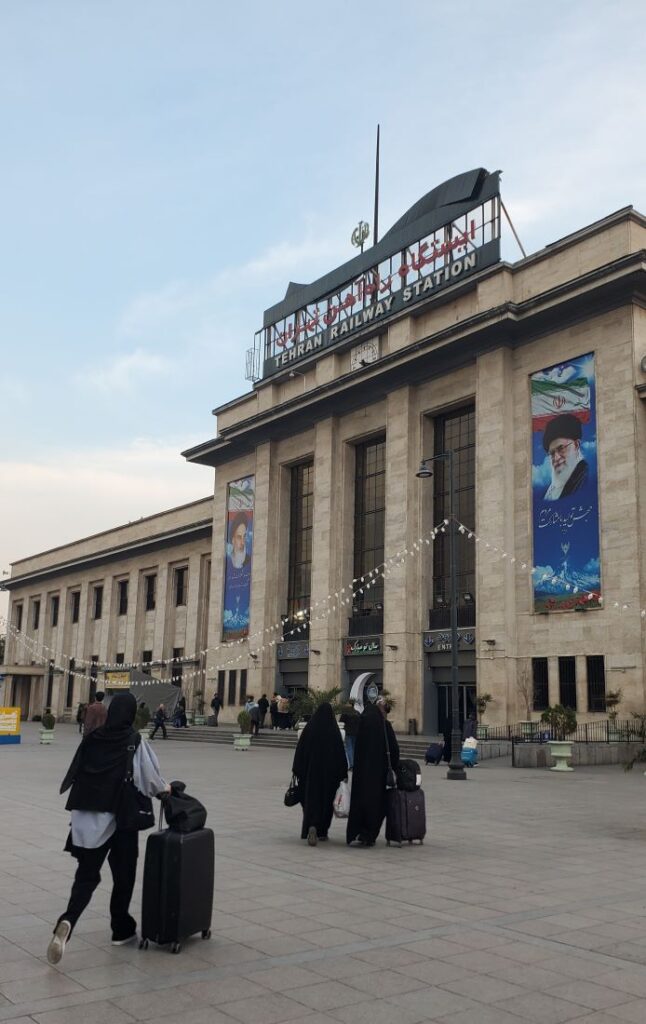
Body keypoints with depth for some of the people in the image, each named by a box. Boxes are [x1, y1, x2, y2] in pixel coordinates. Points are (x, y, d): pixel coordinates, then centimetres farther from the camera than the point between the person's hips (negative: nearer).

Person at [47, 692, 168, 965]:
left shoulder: (91, 738, 0)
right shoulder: (135, 742, -10)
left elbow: (74, 774, 6)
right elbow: (150, 779, -4)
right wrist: (165, 788, 17)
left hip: (87, 818, 3)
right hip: (120, 817, -3)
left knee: (86, 874, 9)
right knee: (123, 875, 16)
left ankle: (67, 922, -15)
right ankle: (121, 929, 26)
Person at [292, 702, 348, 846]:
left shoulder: (309, 728, -4)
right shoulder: (334, 730, -6)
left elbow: (300, 750, -3)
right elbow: (340, 752, -5)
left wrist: (297, 770, 3)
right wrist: (343, 773, 2)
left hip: (311, 770, 0)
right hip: (329, 771, 0)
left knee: (311, 798, 5)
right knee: (326, 800, 13)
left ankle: (312, 827, -16)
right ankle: (322, 832, 19)